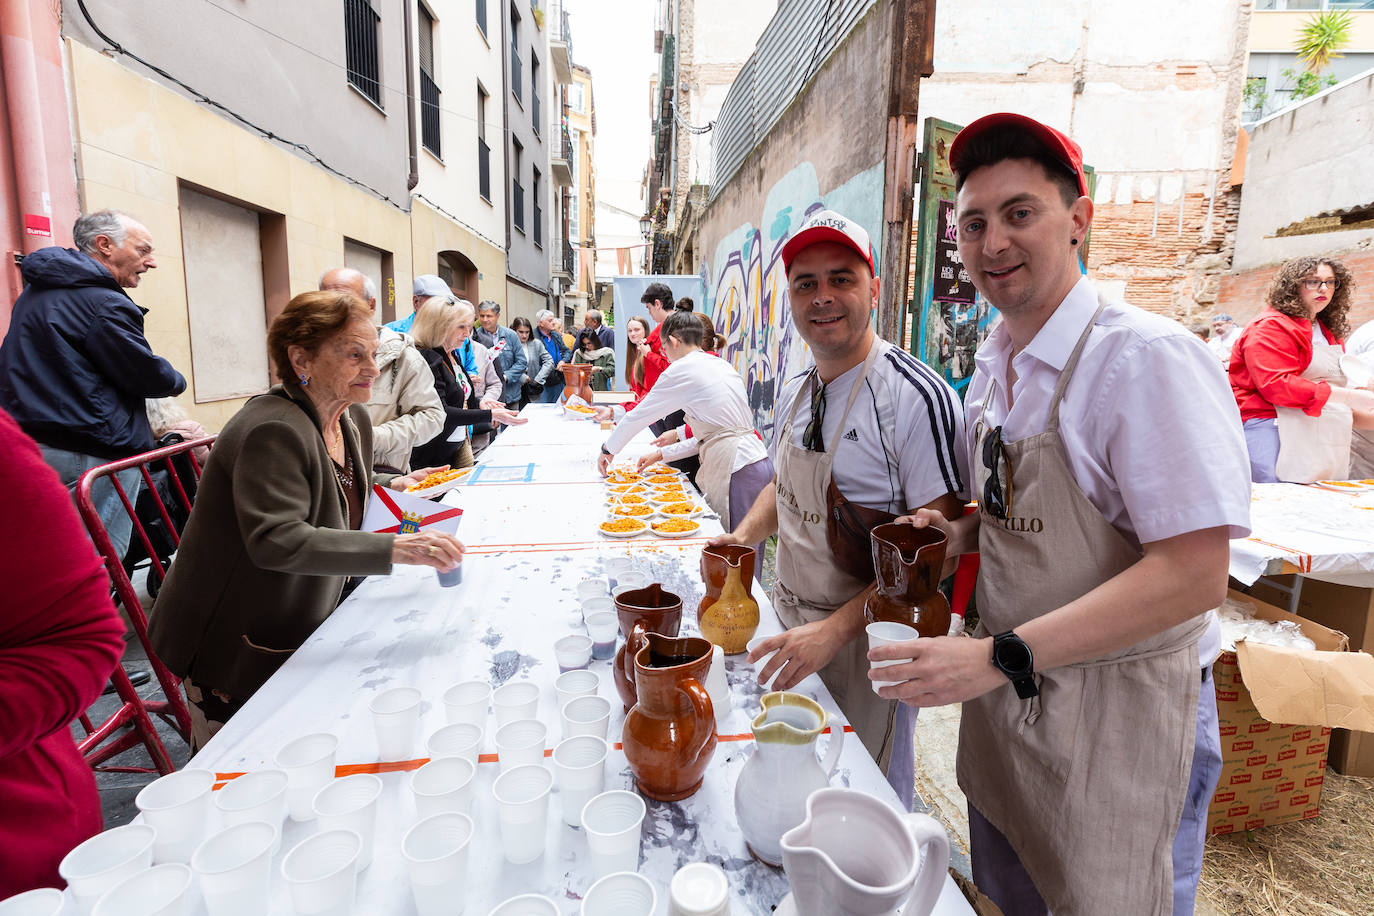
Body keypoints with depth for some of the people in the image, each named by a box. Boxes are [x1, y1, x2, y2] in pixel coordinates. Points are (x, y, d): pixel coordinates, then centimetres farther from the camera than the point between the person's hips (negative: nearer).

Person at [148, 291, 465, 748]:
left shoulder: (354, 419, 1)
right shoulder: (271, 430, -27)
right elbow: (277, 542, -36)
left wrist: (392, 486, -1)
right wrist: (392, 548, -43)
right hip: (233, 648, -8)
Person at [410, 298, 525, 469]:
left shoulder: (453, 355, 11)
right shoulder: (428, 359, -19)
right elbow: (440, 413, -27)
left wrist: (479, 402, 1)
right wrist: (490, 415, -30)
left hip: (461, 445, 9)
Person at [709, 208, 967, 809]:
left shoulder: (915, 395, -20)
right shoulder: (795, 394, 3)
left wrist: (835, 629, -27)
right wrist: (742, 537, 1)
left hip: (867, 639, -6)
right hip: (790, 625, 7)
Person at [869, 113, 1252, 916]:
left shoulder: (1150, 358, -22)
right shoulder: (992, 366, 3)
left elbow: (1193, 574, -25)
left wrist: (1001, 657, -28)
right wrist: (962, 534, -4)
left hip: (1119, 718, -7)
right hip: (1004, 696, 7)